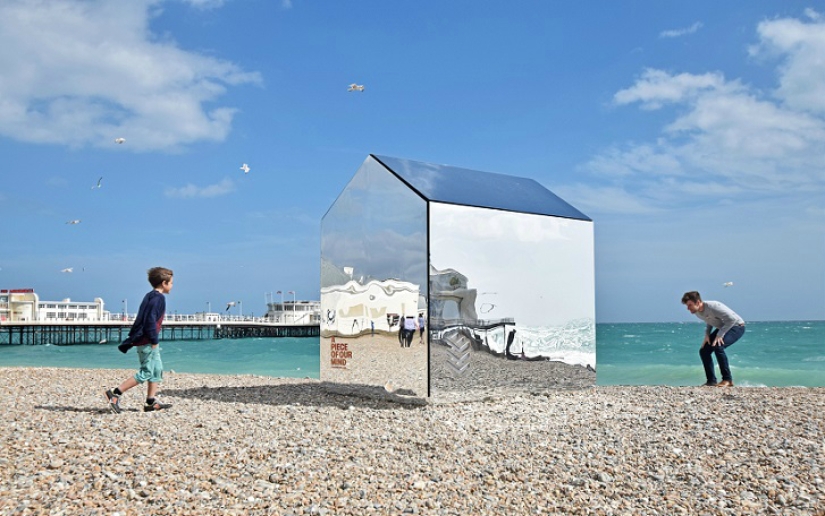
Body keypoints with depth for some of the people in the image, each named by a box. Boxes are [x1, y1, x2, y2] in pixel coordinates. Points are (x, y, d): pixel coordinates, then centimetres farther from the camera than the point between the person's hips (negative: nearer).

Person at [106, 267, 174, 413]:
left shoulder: (150, 296, 15)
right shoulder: (158, 298, -15)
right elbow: (151, 320, -23)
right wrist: (154, 340, -19)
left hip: (145, 340, 11)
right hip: (147, 342, -11)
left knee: (157, 370, 13)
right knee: (146, 372, -7)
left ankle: (151, 402, 15)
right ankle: (116, 393, -7)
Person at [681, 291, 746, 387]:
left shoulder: (713, 306, -31)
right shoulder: (697, 312, -5)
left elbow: (733, 319, -31)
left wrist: (719, 335, -30)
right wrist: (707, 335, -3)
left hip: (737, 326, -9)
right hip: (722, 328, 9)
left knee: (718, 346, -30)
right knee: (703, 350, -2)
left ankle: (727, 380, -19)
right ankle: (711, 381, 6)